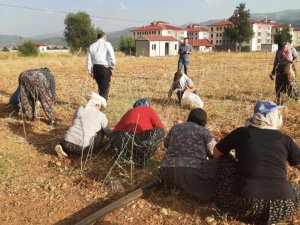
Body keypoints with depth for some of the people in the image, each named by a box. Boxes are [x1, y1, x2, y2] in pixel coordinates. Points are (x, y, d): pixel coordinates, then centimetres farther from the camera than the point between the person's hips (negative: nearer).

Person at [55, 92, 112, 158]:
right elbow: (108, 132, 15)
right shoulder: (101, 115, 4)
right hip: (84, 148, -3)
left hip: (68, 144, 3)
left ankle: (63, 148, 8)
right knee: (101, 129, 14)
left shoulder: (79, 109, 15)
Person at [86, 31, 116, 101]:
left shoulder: (92, 46, 14)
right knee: (105, 88, 2)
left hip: (95, 68, 5)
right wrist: (113, 66, -7)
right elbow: (112, 56, -14)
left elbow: (89, 59, 12)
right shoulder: (107, 44, -1)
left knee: (100, 86, 20)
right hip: (104, 68, -5)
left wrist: (90, 70, 15)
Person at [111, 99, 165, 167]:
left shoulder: (130, 111, 30)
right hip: (135, 141, -7)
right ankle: (141, 160, 4)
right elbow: (161, 127, 12)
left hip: (116, 140, 7)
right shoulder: (148, 110, 16)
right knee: (161, 132, 9)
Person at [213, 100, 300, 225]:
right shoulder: (284, 139, 11)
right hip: (281, 209, 2)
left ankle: (227, 203, 18)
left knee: (225, 159, 18)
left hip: (246, 205, -1)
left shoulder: (242, 132, 7)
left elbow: (217, 153, 20)